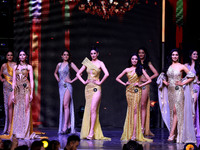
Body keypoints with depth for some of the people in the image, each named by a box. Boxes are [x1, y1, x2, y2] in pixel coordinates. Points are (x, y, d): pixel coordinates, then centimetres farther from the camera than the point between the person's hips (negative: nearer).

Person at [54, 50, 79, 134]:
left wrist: (72, 81, -9)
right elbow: (55, 73, 33)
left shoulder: (70, 64, 0)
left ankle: (65, 127, -18)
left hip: (67, 86, -6)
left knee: (66, 105, -14)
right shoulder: (59, 64, 14)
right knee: (62, 105, 4)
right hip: (61, 86, 6)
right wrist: (57, 79, 15)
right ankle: (69, 126, 10)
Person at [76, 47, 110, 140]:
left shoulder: (100, 63, 0)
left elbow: (106, 74, -14)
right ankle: (87, 132, 7)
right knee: (88, 109, 4)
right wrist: (83, 82, 6)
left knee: (93, 109, -13)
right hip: (88, 87, 5)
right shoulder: (87, 63, 12)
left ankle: (92, 132, -14)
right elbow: (78, 74, 17)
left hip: (96, 88, -5)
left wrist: (100, 82, -10)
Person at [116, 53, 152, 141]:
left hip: (137, 91, -2)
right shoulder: (127, 70, 11)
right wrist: (124, 84, 4)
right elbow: (118, 78, 18)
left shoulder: (140, 70, 4)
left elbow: (149, 80, 4)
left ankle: (134, 134, -16)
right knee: (130, 110, 1)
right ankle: (129, 133, 3)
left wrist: (140, 85, -4)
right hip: (129, 90, 3)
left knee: (135, 110, -11)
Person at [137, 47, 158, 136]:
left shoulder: (147, 63, 9)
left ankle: (143, 127, -8)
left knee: (143, 105, -7)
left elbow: (156, 73, 5)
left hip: (144, 85, -2)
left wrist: (147, 79, -4)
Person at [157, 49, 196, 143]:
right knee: (172, 112, 4)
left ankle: (171, 134, -16)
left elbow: (192, 77, 0)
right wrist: (165, 82, 8)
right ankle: (174, 134, 8)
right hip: (170, 90, 5)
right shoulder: (168, 66, 11)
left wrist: (183, 83, -6)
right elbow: (163, 76, 26)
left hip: (178, 90, -5)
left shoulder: (181, 66, -1)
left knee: (176, 111, -11)